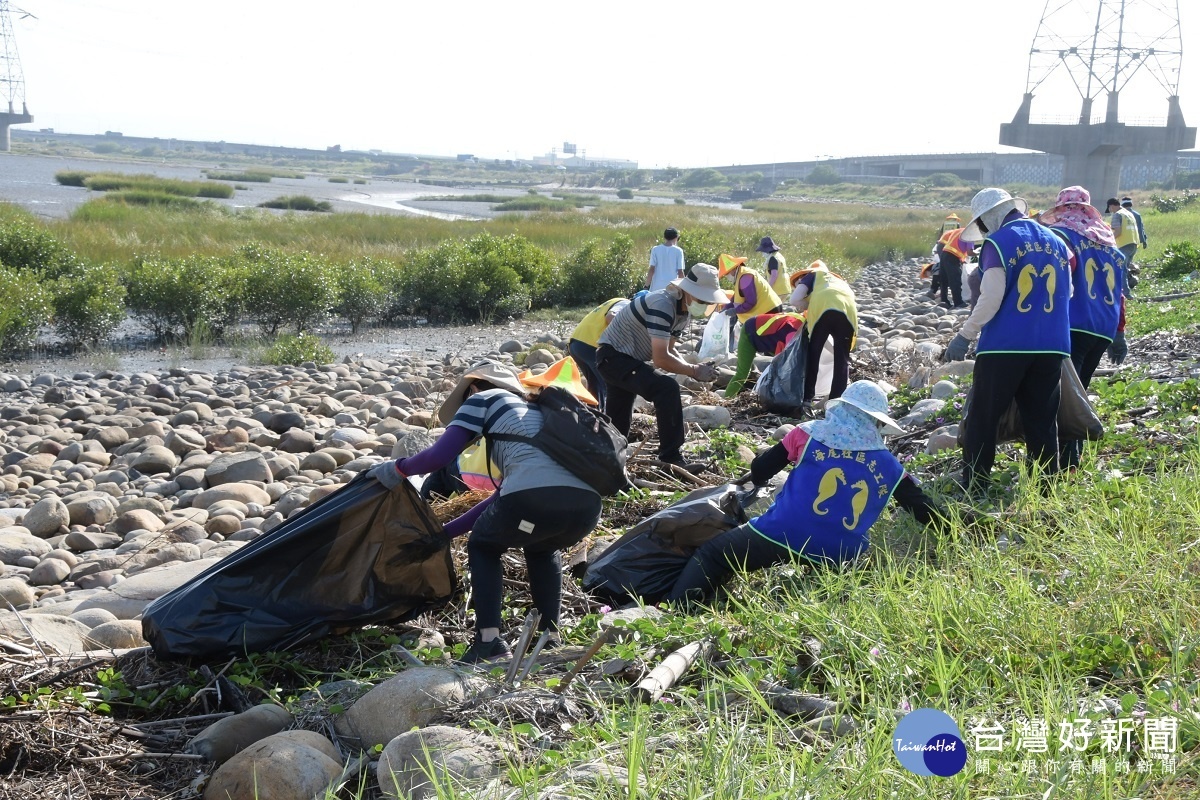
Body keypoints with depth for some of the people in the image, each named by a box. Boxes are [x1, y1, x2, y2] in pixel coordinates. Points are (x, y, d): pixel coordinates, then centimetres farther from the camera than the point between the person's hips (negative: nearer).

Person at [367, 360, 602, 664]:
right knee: (542, 549, 39)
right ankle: (549, 637, 28)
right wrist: (444, 532, 45)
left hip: (535, 497, -6)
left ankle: (489, 642, 12)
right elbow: (504, 496, 39)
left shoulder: (483, 399, 19)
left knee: (483, 546, 26)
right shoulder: (533, 411, 38)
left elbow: (440, 455, 6)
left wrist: (398, 468, 27)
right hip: (587, 505, 6)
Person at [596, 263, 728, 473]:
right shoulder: (663, 305, -27)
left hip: (626, 358, 10)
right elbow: (661, 359, -30)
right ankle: (671, 459, -22)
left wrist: (691, 367, -6)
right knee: (667, 389, -26)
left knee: (617, 424, 16)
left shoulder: (683, 309, 3)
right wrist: (694, 371, -20)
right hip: (613, 356, -10)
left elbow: (669, 349, 13)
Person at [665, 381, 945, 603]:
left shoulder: (810, 433, 9)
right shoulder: (889, 467, 16)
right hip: (838, 557, 3)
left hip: (782, 537, -2)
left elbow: (759, 471, 13)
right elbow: (923, 508, 22)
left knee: (711, 554, 7)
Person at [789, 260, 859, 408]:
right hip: (847, 312, 3)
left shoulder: (813, 275, 28)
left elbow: (795, 299, 13)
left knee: (813, 355, 12)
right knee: (842, 359, 14)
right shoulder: (840, 281, 42)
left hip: (823, 310, -3)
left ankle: (807, 398, 9)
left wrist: (809, 308, 28)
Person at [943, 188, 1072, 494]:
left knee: (982, 420, 4)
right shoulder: (1056, 242, 13)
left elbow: (991, 298, -15)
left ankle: (972, 493, 5)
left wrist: (964, 336, -8)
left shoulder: (998, 242, -7)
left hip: (1005, 346, -6)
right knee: (1042, 422, 13)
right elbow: (1066, 294, 19)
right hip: (1052, 346, 6)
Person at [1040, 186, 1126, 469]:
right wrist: (1119, 332, 26)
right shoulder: (1110, 243, 19)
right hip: (1104, 331, 7)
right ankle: (1074, 456, 18)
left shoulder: (1058, 235, 0)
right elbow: (1119, 293, 21)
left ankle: (1066, 462, -15)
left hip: (1072, 328, -7)